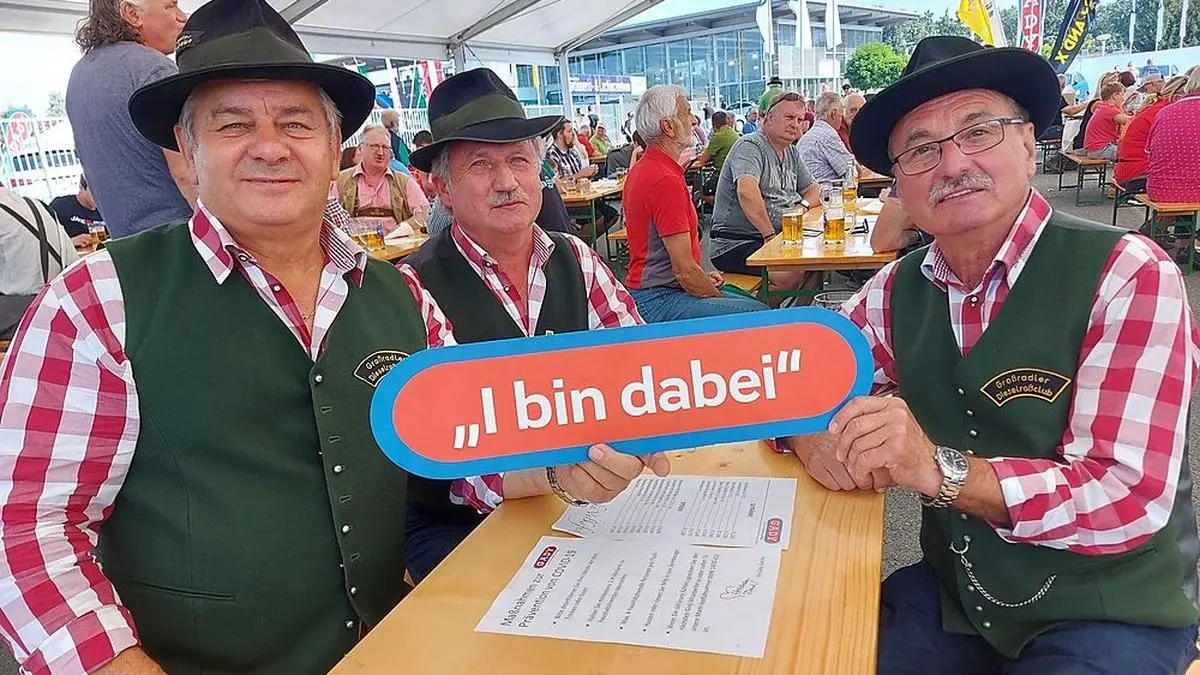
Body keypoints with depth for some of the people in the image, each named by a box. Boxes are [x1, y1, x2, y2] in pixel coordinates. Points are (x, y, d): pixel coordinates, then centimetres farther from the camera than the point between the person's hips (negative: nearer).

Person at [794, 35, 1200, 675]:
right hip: (953, 592, 4)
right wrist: (816, 440, -21)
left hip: (1109, 609, -3)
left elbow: (1131, 498, -23)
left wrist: (940, 469, -37)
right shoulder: (896, 291, -2)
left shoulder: (1128, 275, -17)